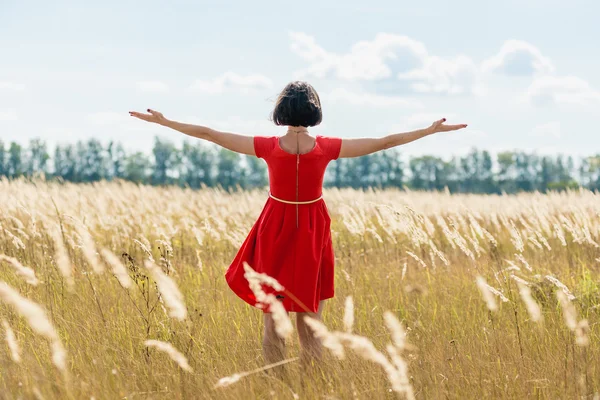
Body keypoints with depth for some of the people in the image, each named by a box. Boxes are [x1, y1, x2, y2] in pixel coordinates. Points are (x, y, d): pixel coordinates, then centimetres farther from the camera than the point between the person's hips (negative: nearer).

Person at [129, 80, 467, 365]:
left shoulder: (268, 147, -16)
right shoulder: (327, 148, -15)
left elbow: (208, 133, -11)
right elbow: (383, 143, -9)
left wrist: (163, 122, -1)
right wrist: (433, 130, 0)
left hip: (276, 231, -1)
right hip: (312, 236, 1)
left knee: (273, 318, 10)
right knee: (310, 321, 11)